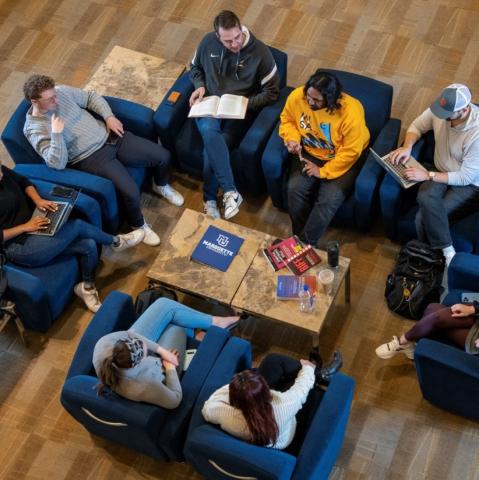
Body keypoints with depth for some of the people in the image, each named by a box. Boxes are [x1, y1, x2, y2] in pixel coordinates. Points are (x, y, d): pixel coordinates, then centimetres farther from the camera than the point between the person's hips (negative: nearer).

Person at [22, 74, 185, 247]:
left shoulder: (61, 91, 0)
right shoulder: (34, 130, -14)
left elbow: (91, 97, 14)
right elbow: (58, 163, -22)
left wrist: (109, 117, 0)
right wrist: (56, 133, -31)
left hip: (109, 136, 6)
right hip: (91, 158, -6)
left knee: (163, 156, -2)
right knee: (131, 192, -24)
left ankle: (161, 186, 32)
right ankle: (138, 225, 8)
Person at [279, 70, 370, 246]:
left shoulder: (351, 112, -29)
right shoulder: (297, 96, -17)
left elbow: (351, 152, -23)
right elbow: (286, 120, 4)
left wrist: (323, 171, -22)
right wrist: (292, 139, -16)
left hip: (342, 160, -3)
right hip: (310, 153, 4)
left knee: (329, 199, -24)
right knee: (295, 188, -21)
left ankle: (305, 243, -6)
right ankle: (298, 236, 0)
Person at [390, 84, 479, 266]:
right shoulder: (440, 110, -14)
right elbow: (417, 126, 7)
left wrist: (428, 175, -24)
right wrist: (407, 146, -13)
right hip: (440, 170, 6)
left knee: (423, 219, -25)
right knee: (425, 198, -29)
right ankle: (447, 251, -17)